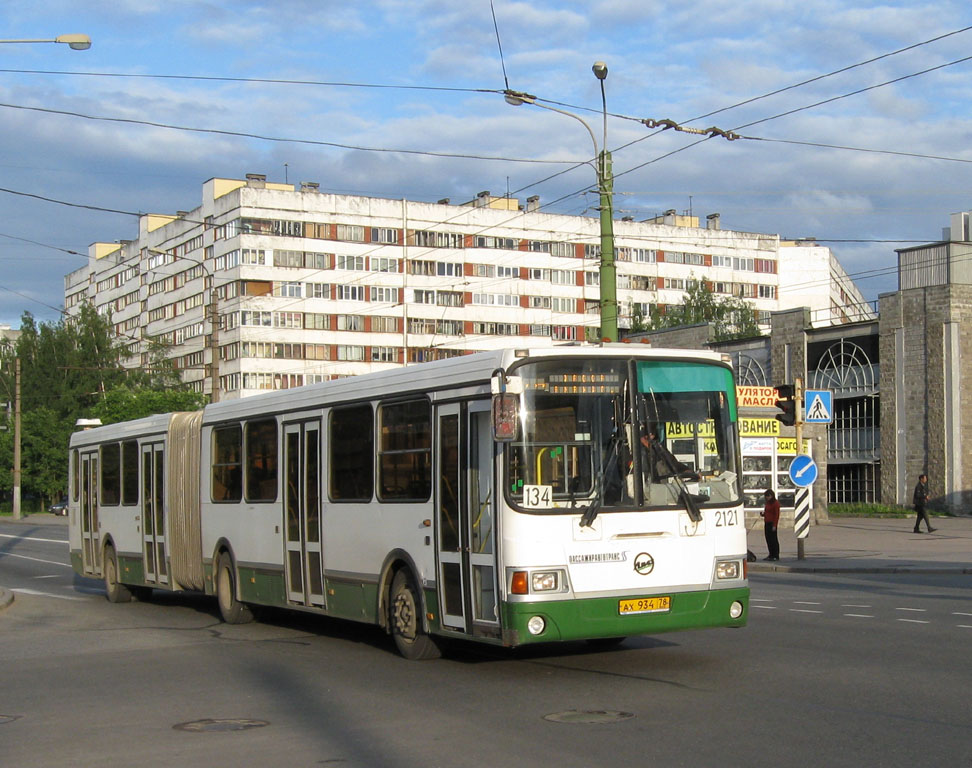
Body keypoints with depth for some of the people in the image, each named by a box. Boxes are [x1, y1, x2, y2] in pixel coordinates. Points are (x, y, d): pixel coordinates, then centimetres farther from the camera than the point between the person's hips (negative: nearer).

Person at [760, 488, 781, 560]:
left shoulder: (775, 503, -10)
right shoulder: (767, 503, 15)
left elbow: (777, 515, -13)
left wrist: (774, 525, -17)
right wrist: (762, 514, 1)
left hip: (772, 524, -8)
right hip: (767, 523, 8)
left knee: (774, 539, -5)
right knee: (768, 539, 9)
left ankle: (776, 556, -1)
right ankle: (771, 555, 16)